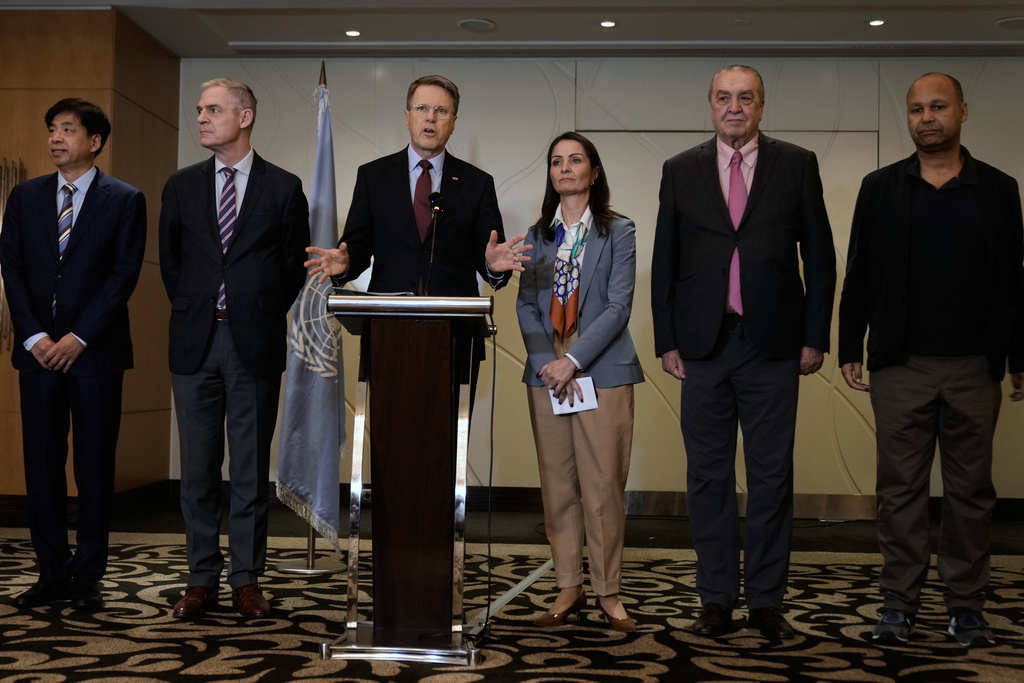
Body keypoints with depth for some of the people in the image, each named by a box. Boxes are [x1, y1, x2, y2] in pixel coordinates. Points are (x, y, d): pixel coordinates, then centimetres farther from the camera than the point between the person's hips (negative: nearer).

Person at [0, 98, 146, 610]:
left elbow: (124, 274, -5)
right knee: (42, 466, 5)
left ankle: (88, 577, 11)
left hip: (95, 352, -3)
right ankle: (53, 573, 15)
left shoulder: (124, 200, 2)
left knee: (95, 469, 2)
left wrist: (78, 337, -11)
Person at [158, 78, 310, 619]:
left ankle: (247, 578, 13)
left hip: (255, 343, -2)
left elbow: (294, 264, 7)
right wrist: (191, 310, 11)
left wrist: (264, 315, 4)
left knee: (251, 467, 4)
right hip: (194, 340, 3)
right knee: (198, 466, 6)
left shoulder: (283, 188, 2)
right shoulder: (181, 186, 10)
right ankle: (202, 577, 16)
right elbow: (169, 259, 17)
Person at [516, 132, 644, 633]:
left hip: (601, 372, -3)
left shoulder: (618, 232, 3)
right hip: (545, 374, 3)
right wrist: (544, 361, -7)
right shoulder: (537, 235, 14)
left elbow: (618, 306, -6)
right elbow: (526, 305, 8)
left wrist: (572, 360, -14)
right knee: (557, 484, 5)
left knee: (603, 485, -3)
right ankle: (568, 588, 15)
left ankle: (608, 591, 8)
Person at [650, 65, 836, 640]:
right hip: (704, 344, 1)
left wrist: (815, 337, 0)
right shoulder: (681, 171, 9)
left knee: (772, 478, 4)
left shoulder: (798, 165, 6)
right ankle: (717, 601, 16)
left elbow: (819, 255, 5)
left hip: (772, 344, -1)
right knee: (709, 477, 6)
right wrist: (666, 341, 3)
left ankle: (767, 602, 15)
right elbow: (665, 262, 9)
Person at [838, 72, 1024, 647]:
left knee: (972, 489, 7)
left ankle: (967, 605, 17)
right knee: (901, 488, 4)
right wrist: (850, 348, -1)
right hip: (901, 367, 0)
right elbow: (859, 274, 5)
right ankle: (900, 602, 12)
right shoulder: (881, 187, 6)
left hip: (975, 368, 0)